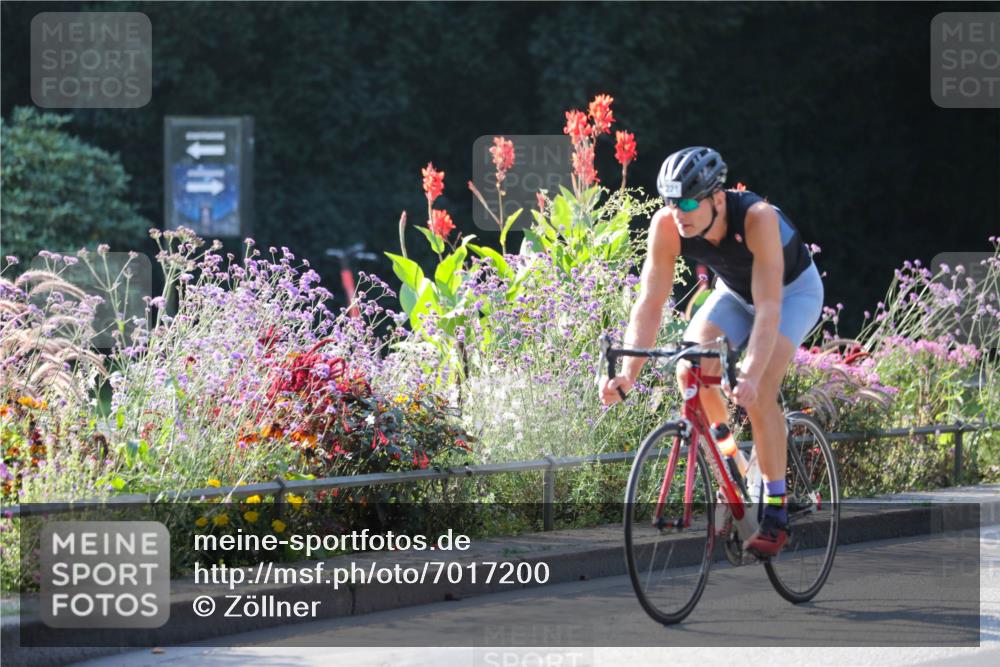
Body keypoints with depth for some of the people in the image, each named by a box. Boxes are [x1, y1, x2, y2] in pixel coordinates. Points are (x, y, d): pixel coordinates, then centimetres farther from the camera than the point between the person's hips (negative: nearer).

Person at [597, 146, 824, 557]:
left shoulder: (758, 218, -40)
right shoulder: (666, 226, -28)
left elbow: (768, 308, -43)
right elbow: (650, 302, -26)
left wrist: (751, 375, -55)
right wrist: (627, 373, -39)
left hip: (793, 291, -5)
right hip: (735, 292, 5)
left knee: (758, 391, -25)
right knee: (689, 373, -20)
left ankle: (776, 514, -15)